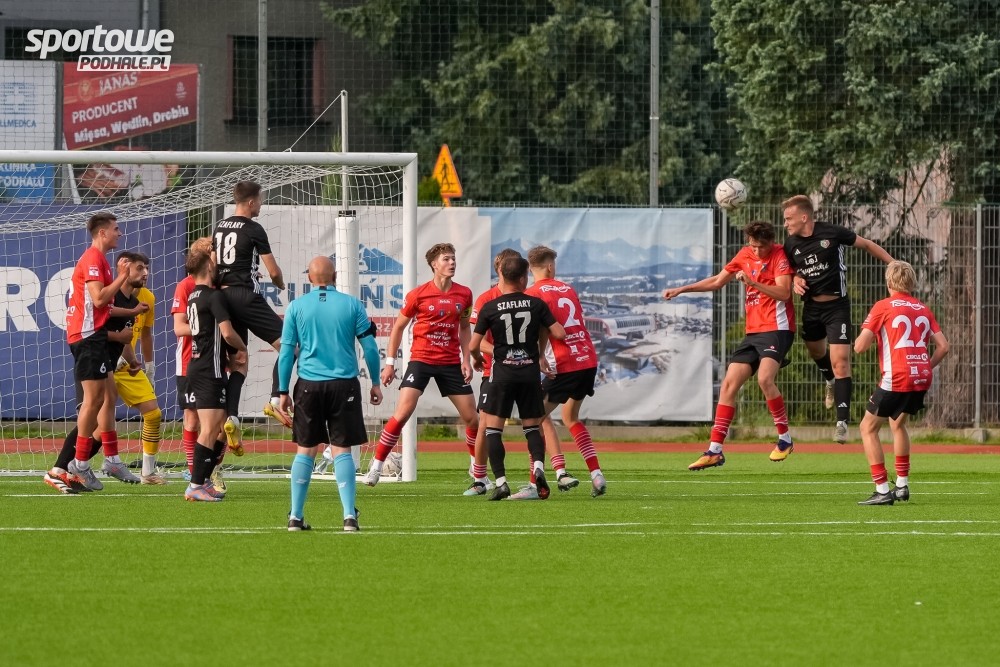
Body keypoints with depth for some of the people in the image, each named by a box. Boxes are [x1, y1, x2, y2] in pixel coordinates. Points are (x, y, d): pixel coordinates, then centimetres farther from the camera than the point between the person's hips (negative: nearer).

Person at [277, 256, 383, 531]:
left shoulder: (296, 307, 1)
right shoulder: (352, 304, 1)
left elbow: (286, 351, 2)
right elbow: (369, 345, 2)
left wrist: (283, 391, 8)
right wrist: (375, 382, 12)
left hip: (309, 385, 0)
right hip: (344, 384, 0)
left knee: (305, 450, 9)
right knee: (342, 450, 3)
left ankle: (296, 516, 9)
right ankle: (349, 515, -5)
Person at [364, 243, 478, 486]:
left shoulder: (464, 294, 2)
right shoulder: (418, 295, -6)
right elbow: (398, 327, 3)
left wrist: (466, 360, 5)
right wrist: (390, 362, -1)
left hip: (451, 363, 3)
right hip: (421, 359, -3)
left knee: (472, 418, 4)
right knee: (403, 412, -17)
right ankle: (375, 468, -10)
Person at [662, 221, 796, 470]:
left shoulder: (780, 256, -8)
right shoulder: (745, 255, 12)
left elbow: (783, 292, -20)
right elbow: (718, 281, 24)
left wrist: (752, 282, -29)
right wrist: (682, 290, 21)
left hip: (777, 328, -7)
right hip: (753, 331, 7)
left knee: (764, 378, -28)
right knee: (729, 384, 1)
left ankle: (785, 439, -11)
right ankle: (715, 451, 2)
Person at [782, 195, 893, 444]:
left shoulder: (833, 233, -15)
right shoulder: (791, 244, -2)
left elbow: (867, 245, -2)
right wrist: (795, 279, -7)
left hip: (837, 305, -6)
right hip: (811, 306, 6)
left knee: (840, 362, -13)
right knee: (816, 351, 25)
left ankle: (842, 422, -13)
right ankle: (831, 382, 60)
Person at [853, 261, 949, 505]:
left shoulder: (883, 307, -2)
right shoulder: (923, 310, 13)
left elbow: (859, 347, -6)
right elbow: (943, 346, 8)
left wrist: (863, 335, 16)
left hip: (896, 379, -6)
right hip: (922, 378, 6)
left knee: (868, 428, 8)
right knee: (898, 423, 30)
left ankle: (882, 490, -3)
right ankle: (902, 485, 28)